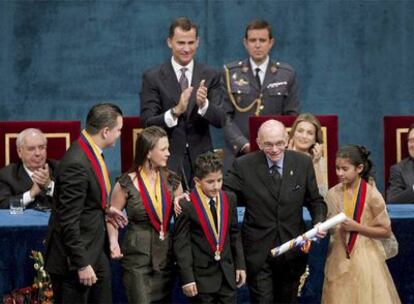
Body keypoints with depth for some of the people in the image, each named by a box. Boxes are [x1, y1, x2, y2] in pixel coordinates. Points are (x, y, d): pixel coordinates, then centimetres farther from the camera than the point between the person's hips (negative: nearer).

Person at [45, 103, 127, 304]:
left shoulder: (89, 151, 4)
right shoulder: (77, 164, -25)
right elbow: (69, 221, -24)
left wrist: (104, 209, 11)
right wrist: (82, 264, -22)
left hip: (95, 250, 10)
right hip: (74, 256, -10)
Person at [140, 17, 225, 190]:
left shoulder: (210, 76, 4)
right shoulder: (153, 78, -1)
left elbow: (220, 120, -3)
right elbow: (147, 123, -8)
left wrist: (203, 104, -23)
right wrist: (175, 111, -25)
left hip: (201, 160, 2)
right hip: (167, 161, -2)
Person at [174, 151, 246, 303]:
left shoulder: (229, 200, 4)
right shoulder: (186, 206, -13)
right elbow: (181, 244, -11)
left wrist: (240, 265, 10)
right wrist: (187, 279, -13)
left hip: (227, 274, 5)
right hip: (202, 276, -4)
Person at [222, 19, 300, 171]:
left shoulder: (287, 74, 9)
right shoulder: (231, 73, 7)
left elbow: (291, 116, 8)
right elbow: (225, 116, 2)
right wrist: (244, 144, -12)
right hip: (238, 153, 0)